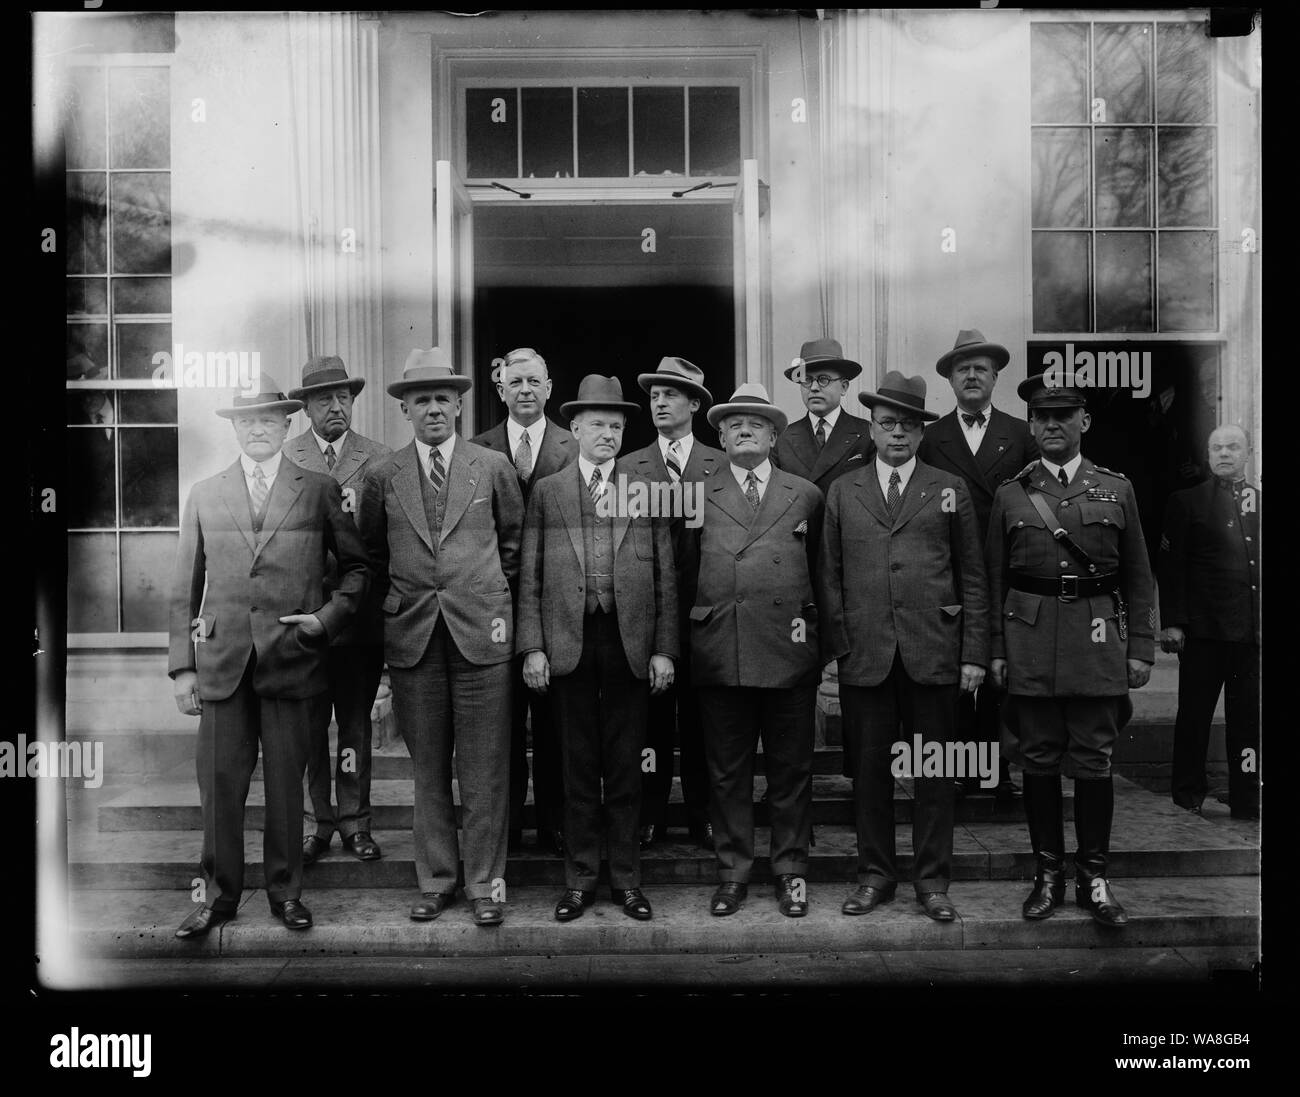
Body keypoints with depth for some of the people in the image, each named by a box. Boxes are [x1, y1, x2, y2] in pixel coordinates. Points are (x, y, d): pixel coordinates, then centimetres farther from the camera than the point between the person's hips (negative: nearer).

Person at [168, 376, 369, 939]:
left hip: (292, 657, -1)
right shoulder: (204, 495, 10)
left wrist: (328, 617, -5)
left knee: (286, 781, 7)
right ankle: (220, 893, 20)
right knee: (219, 783, 3)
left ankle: (286, 890, 23)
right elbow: (185, 589, 9)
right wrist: (182, 666, 4)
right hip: (223, 659, 1)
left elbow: (356, 567, 10)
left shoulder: (319, 490, 6)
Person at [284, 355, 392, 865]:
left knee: (356, 722, 10)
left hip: (361, 614, 0)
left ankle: (355, 822, 22)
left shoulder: (379, 459, 2)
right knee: (308, 724, 8)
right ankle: (317, 822, 22)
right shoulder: (284, 459, 2)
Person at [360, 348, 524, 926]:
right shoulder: (384, 476, 6)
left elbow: (514, 538, 13)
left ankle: (485, 883, 14)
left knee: (483, 770, 2)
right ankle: (435, 880, 23)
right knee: (428, 768, 10)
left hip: (480, 632, -1)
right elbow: (372, 553, 16)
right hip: (412, 635, 2)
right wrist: (396, 601, 11)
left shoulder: (493, 467, 3)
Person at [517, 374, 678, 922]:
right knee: (578, 767, 7)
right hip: (568, 645, 0)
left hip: (631, 646, 0)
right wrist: (532, 646, -3)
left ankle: (626, 878, 20)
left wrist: (664, 648, 0)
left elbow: (665, 578, 7)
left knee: (626, 767, 7)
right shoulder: (547, 492, 8)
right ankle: (579, 880, 19)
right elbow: (529, 576, 5)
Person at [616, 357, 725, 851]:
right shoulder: (627, 468, 7)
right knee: (649, 718, 5)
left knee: (700, 718, 7)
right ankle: (648, 816, 17)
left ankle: (703, 815, 20)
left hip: (705, 610, 0)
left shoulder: (722, 467, 6)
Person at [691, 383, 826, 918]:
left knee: (790, 769, 8)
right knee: (726, 769, 8)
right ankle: (733, 872, 21)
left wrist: (814, 631, 9)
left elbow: (819, 571, 14)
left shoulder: (805, 495, 12)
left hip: (788, 649, 1)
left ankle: (791, 872, 22)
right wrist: (680, 639, 2)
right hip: (718, 649, 0)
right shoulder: (697, 495, 8)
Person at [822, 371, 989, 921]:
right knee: (869, 768, 7)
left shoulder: (950, 489, 9)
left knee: (934, 771, 6)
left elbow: (973, 579, 7)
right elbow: (830, 577, 9)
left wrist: (974, 653, 1)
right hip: (865, 655, 1)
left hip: (933, 654, 0)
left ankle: (932, 880, 19)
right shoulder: (842, 492, 11)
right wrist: (839, 644, 0)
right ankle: (875, 875, 21)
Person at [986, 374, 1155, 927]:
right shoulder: (1011, 494, 7)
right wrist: (996, 649, 1)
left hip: (1098, 639, 0)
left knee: (1093, 764, 3)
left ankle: (1094, 878, 17)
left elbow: (1138, 578, 9)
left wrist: (1141, 647, 3)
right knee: (1039, 762, 6)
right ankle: (1048, 875, 19)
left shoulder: (1116, 490, 8)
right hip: (1030, 643, 0)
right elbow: (994, 580, 7)